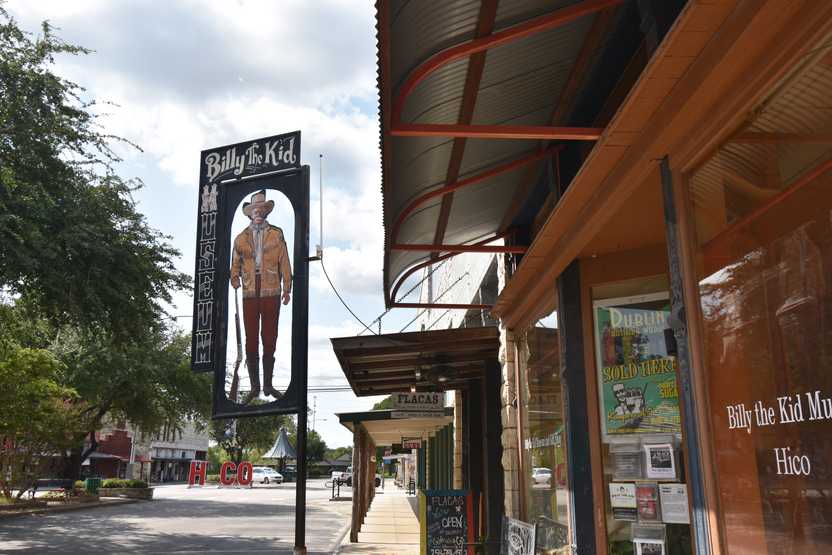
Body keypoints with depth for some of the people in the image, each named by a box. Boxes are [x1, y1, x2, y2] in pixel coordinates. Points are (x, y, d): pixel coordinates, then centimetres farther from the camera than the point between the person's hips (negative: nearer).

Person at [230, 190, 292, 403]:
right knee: (251, 339, 0)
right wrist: (235, 278, -3)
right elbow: (235, 263, 15)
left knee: (270, 338, 2)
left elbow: (284, 263, 6)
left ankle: (268, 385, 11)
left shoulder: (277, 234, 9)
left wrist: (286, 288, 0)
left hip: (271, 292, -1)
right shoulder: (241, 238, 13)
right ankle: (254, 386, 7)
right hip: (250, 292, 1)